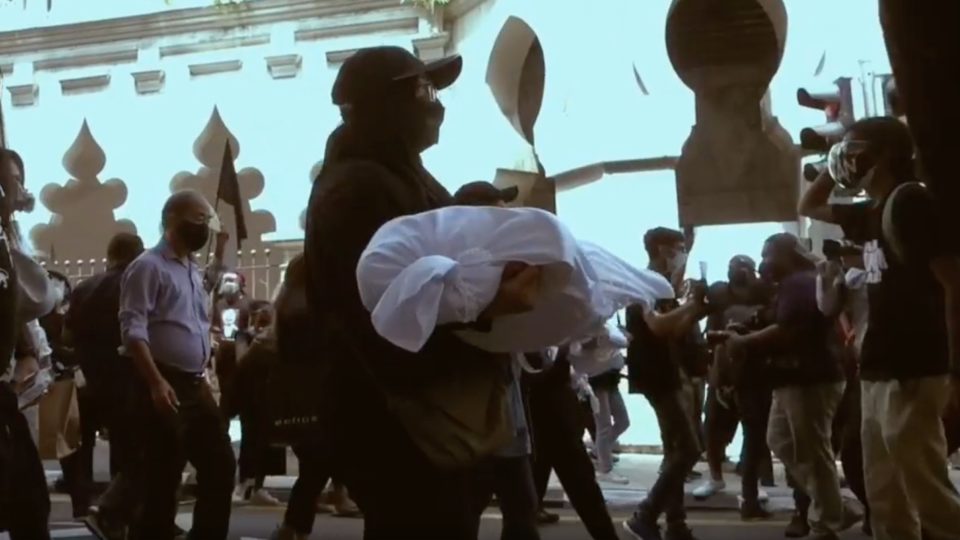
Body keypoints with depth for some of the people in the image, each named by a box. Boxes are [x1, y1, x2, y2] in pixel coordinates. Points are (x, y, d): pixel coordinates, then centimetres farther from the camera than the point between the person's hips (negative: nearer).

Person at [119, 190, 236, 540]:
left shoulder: (194, 272, 17)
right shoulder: (149, 267, -9)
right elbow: (133, 331, -18)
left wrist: (202, 377, 16)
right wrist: (157, 383, -26)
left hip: (196, 386, 9)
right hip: (166, 387, -9)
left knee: (220, 467, 10)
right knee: (163, 478, -4)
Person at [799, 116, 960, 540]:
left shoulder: (910, 201, -10)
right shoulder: (874, 212, 16)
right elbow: (809, 208, 34)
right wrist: (832, 169, 17)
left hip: (911, 374, -9)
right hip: (878, 374, 9)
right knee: (887, 502, 11)